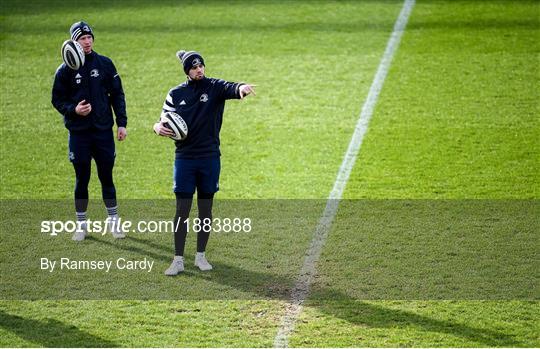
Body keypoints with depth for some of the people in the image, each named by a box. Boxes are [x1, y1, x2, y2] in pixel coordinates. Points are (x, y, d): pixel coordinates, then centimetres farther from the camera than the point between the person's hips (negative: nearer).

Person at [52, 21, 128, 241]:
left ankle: (113, 220, 18)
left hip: (104, 130, 1)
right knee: (82, 179, 5)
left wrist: (122, 123, 1)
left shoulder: (105, 64, 4)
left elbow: (117, 94, 7)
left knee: (107, 177, 5)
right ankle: (81, 224, 15)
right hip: (78, 132, -1)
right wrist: (73, 110, -16)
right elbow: (57, 99, 3)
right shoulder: (65, 70, 0)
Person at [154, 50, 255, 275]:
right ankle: (178, 260, 4)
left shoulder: (214, 87, -2)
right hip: (184, 158, 0)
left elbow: (231, 89, -24)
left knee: (206, 209, 9)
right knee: (182, 210, -1)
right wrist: (159, 128, -14)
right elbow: (164, 121, 10)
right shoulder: (176, 94, 4)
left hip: (210, 157, 0)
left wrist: (241, 88, -48)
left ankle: (200, 256, 20)